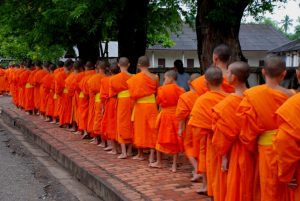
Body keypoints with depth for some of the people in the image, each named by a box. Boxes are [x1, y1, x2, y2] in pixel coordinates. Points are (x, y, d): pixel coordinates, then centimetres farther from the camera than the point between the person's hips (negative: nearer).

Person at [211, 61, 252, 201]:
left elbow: (225, 132, -17)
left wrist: (223, 155, -9)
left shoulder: (230, 102, -19)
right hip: (248, 151, 6)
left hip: (233, 151, -6)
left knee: (232, 189, 6)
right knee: (244, 189, 17)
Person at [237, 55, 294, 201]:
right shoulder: (290, 96, -10)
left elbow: (248, 126, -5)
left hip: (266, 148, 0)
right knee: (286, 189, 16)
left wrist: (253, 147, 11)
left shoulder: (252, 96, -10)